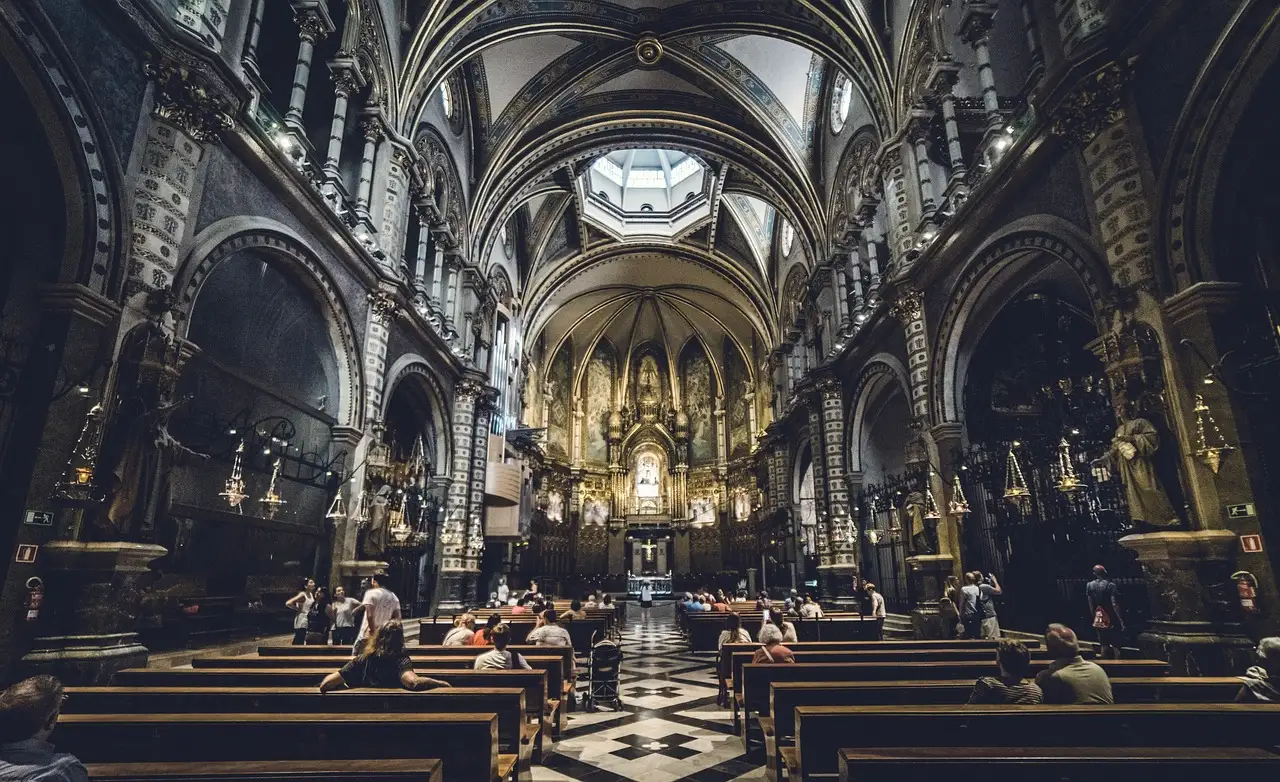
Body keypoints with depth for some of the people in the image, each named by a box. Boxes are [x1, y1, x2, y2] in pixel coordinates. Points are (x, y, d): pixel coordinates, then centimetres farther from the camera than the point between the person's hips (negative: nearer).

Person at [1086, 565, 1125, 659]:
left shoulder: (1089, 586, 3)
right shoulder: (1110, 585, -12)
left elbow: (1091, 605, 5)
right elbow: (1115, 605, -17)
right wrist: (1121, 621, -14)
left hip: (1099, 620, 4)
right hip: (1111, 620, -4)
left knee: (1104, 646, 11)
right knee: (1116, 646, 3)